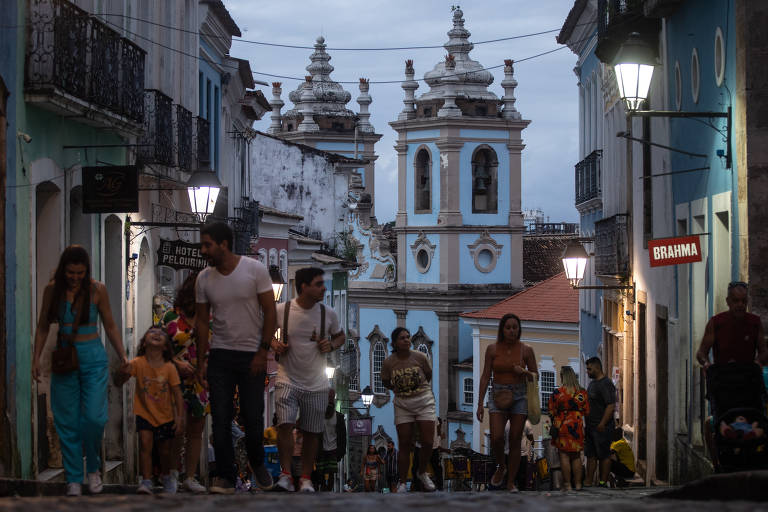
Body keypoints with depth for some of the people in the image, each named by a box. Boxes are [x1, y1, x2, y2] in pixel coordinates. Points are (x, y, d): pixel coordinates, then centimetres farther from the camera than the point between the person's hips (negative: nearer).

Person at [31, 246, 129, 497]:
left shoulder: (97, 290, -1)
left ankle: (93, 468, 11)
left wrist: (122, 355, 0)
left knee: (94, 417, -12)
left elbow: (110, 326, 7)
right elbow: (43, 327, 8)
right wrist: (36, 358, 0)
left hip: (93, 357, -1)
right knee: (68, 422, 0)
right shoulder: (52, 290, 1)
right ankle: (73, 479, 6)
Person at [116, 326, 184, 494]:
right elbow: (119, 383, -14)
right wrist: (123, 373, -36)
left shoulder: (169, 368, -11)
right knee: (145, 444, -19)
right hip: (145, 414, -1)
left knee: (164, 451, 11)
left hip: (166, 417, 1)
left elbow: (177, 394, -8)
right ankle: (146, 481, -15)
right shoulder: (138, 363, -12)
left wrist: (180, 418, -14)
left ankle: (166, 476, 38)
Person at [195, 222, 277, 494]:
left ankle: (257, 463, 29)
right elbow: (201, 321, 8)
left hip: (252, 356, -2)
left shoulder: (255, 270, -8)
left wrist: (263, 352, -10)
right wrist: (200, 362, 5)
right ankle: (225, 477, 4)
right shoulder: (204, 279, 2)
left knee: (253, 417, 2)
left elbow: (270, 312, -5)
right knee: (220, 418, -2)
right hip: (220, 356, 2)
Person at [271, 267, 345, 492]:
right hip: (288, 379, -2)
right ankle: (286, 474, -10)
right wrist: (274, 344, -10)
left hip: (316, 384, 2)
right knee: (285, 425, -19)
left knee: (312, 433, 6)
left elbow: (339, 336, 16)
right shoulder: (281, 310, -7)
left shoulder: (328, 314, -1)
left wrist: (332, 345, -6)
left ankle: (306, 478, 17)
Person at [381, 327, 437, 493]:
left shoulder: (420, 357, -7)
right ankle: (402, 483, 8)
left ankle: (422, 473, 22)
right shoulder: (388, 362, -7)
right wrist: (400, 389, -1)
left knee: (427, 443, -4)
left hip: (424, 402, 0)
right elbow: (386, 383, 8)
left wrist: (418, 389, 9)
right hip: (402, 405, 0)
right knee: (404, 445, -1)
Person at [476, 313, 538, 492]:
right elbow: (486, 376, 2)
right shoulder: (492, 349, 0)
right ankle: (501, 467, 16)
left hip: (519, 397, 0)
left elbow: (536, 376, 9)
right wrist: (480, 403, -2)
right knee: (496, 438, -14)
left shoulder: (526, 350, 0)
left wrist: (524, 372, -13)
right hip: (498, 396, 0)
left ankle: (511, 482, 9)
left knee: (515, 441, -1)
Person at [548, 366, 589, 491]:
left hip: (561, 425, -4)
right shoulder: (582, 392, 2)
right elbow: (587, 411, 6)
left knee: (564, 455, 1)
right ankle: (578, 484, 14)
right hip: (577, 426, 4)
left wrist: (554, 423, 12)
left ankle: (567, 484, -2)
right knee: (576, 456, 13)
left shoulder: (557, 393, -9)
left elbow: (551, 412, -3)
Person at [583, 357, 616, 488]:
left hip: (602, 428, -10)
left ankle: (603, 483, -1)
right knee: (590, 455, 10)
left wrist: (602, 424, -24)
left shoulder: (606, 384, -14)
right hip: (590, 427, 10)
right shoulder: (592, 383, 17)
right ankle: (588, 482, 13)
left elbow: (611, 406, -21)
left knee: (604, 456, -3)